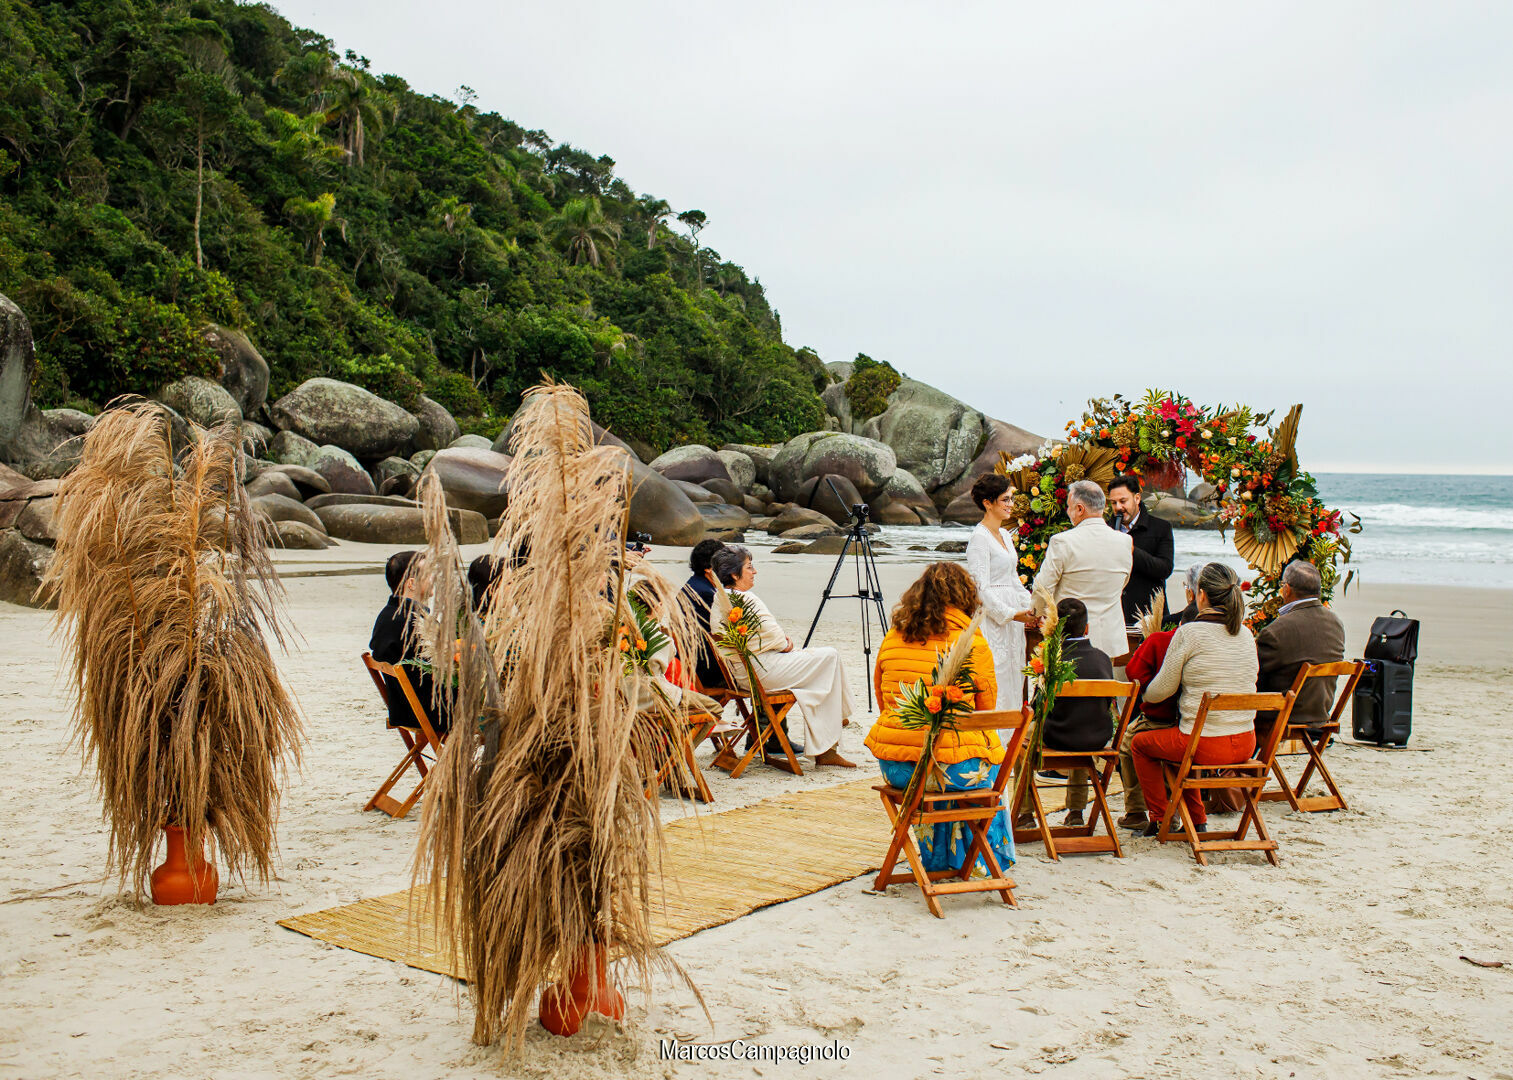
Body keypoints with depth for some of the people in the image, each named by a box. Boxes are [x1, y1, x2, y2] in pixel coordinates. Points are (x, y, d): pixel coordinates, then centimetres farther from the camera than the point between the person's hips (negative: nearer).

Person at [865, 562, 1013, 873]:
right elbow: (987, 708, 5)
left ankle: (938, 861, 46)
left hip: (893, 765, 4)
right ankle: (984, 861, 38)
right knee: (990, 762, 28)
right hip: (953, 768, -4)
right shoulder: (973, 640, -5)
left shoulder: (892, 637, 6)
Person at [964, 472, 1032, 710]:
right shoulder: (979, 537, -12)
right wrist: (1011, 613, -18)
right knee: (997, 677, -9)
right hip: (991, 618, -9)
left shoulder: (1005, 535, 15)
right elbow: (981, 588, -17)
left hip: (1011, 619, 9)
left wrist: (1032, 605, 9)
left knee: (1013, 677, 9)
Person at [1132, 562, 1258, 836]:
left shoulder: (1189, 633, -13)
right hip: (1245, 745, 7)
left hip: (1205, 746, -7)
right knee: (1185, 742, 35)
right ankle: (1196, 819, 36)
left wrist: (1144, 695, 17)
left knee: (1140, 743, 19)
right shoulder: (1246, 634, 4)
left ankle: (1160, 818, 24)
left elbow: (1162, 690, -6)